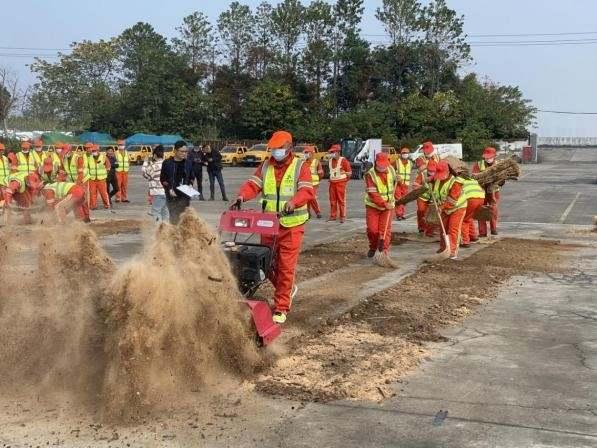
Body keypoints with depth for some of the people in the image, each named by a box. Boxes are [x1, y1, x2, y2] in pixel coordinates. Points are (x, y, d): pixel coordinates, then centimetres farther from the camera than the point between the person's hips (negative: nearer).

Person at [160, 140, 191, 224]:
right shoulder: (167, 163, -2)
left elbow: (191, 177, 19)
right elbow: (162, 179, 3)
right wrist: (169, 189, -10)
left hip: (185, 196, 3)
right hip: (172, 196, -3)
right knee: (174, 218, -6)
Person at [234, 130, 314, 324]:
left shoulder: (300, 166, -4)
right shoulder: (265, 166, 9)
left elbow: (307, 191, -16)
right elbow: (253, 185, -1)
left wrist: (293, 201, -37)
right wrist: (242, 196, -23)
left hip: (291, 225, -5)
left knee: (286, 267, -3)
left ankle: (281, 308, 7)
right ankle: (287, 289, 38)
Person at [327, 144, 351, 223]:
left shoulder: (343, 160, -9)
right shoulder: (330, 161, 9)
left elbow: (349, 172, -3)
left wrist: (345, 181, 2)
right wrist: (331, 178, 14)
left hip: (341, 183, -6)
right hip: (332, 183, 6)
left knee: (341, 200, -2)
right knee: (332, 200, 7)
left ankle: (342, 217, 3)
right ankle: (333, 216, 15)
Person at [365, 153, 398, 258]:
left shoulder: (391, 169, -5)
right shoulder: (370, 174, -20)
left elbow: (395, 181, 18)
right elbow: (373, 194, -25)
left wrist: (395, 195, 10)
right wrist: (384, 204, -33)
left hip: (388, 205, 2)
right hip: (373, 206, -2)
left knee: (385, 229, -4)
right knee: (372, 229, -1)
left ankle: (384, 251, 4)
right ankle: (373, 248, 25)